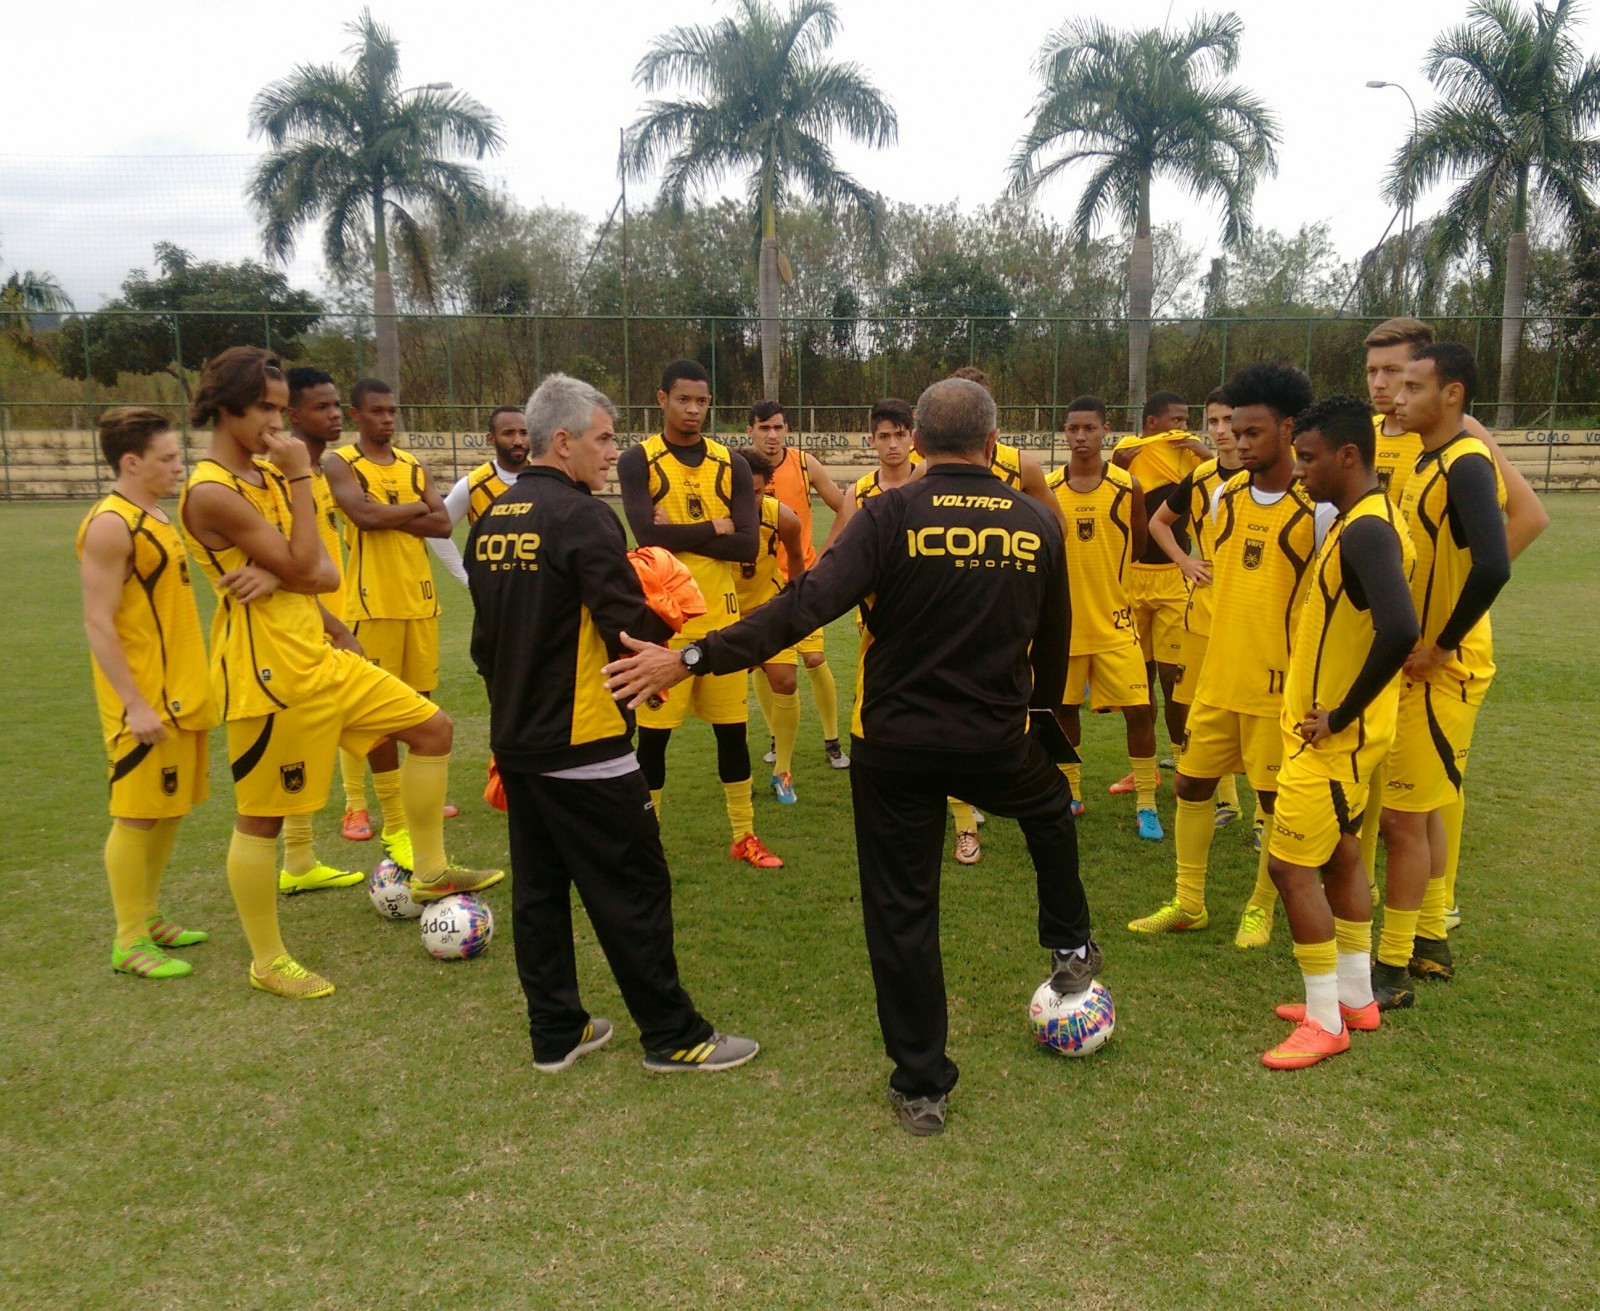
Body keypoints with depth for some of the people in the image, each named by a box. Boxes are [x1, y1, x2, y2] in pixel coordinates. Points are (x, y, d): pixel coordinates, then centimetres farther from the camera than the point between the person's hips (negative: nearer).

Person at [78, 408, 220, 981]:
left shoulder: (154, 515, 13)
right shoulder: (111, 524, -15)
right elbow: (98, 623, -18)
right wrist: (135, 704, -21)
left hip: (180, 693, 9)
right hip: (144, 701, -9)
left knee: (170, 808, 15)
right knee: (137, 814, -1)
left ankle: (149, 917, 28)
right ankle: (130, 943, 10)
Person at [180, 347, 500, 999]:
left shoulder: (268, 475, 9)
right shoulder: (211, 493, -17)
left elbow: (326, 575, 4)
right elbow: (302, 566, -19)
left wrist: (279, 577, -18)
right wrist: (301, 478, -16)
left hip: (319, 659, 9)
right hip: (267, 675, -9)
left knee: (433, 725, 8)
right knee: (262, 816, 4)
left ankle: (430, 871, 19)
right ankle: (267, 963, 21)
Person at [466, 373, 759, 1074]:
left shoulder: (491, 519, 7)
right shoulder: (581, 516, -17)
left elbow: (484, 635, 15)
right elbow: (632, 628, -20)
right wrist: (670, 632, 0)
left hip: (516, 741, 8)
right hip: (584, 746, -8)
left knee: (537, 887, 14)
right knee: (634, 891, 3)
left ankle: (555, 1031, 26)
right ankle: (672, 1035, 14)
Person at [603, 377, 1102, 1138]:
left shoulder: (891, 516, -13)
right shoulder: (1038, 524, 0)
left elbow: (806, 604, -24)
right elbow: (1054, 645, 10)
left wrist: (691, 659, -24)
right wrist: (1040, 710, 30)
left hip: (894, 749, -2)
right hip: (997, 746, 3)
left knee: (901, 913, 9)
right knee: (1051, 807, 35)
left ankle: (921, 1088, 19)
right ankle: (1071, 949, 48)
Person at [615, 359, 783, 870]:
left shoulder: (730, 464, 5)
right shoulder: (638, 461, -4)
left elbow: (747, 544, -6)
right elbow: (646, 535, -19)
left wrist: (678, 533, -12)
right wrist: (713, 529, -9)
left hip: (721, 617, 3)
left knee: (732, 728, 11)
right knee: (653, 732, 3)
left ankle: (744, 837, 25)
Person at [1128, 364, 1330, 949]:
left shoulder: (1317, 507, -11)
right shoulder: (1226, 496, 5)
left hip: (1281, 681, -5)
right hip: (1219, 677, 6)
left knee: (1276, 796, 6)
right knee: (1191, 780, 9)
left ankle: (1261, 907, 25)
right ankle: (1188, 902, 23)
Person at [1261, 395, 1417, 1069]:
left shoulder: (1365, 530, -23)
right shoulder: (1365, 520, 9)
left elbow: (1399, 630, -37)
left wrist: (1340, 715, -25)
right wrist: (1338, 711, 16)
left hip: (1333, 737, -10)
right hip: (1335, 729, 10)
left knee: (1289, 865, -3)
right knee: (1338, 856, 19)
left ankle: (1326, 1020, 10)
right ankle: (1355, 998, 32)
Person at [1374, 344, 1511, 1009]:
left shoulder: (1466, 465, -18)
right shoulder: (1428, 463, 11)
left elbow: (1493, 566, -31)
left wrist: (1440, 646, -22)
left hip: (1440, 673, -9)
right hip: (1417, 669, 9)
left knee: (1403, 817, -3)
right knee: (1421, 811, 17)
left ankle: (1392, 971, 9)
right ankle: (1429, 945, 32)